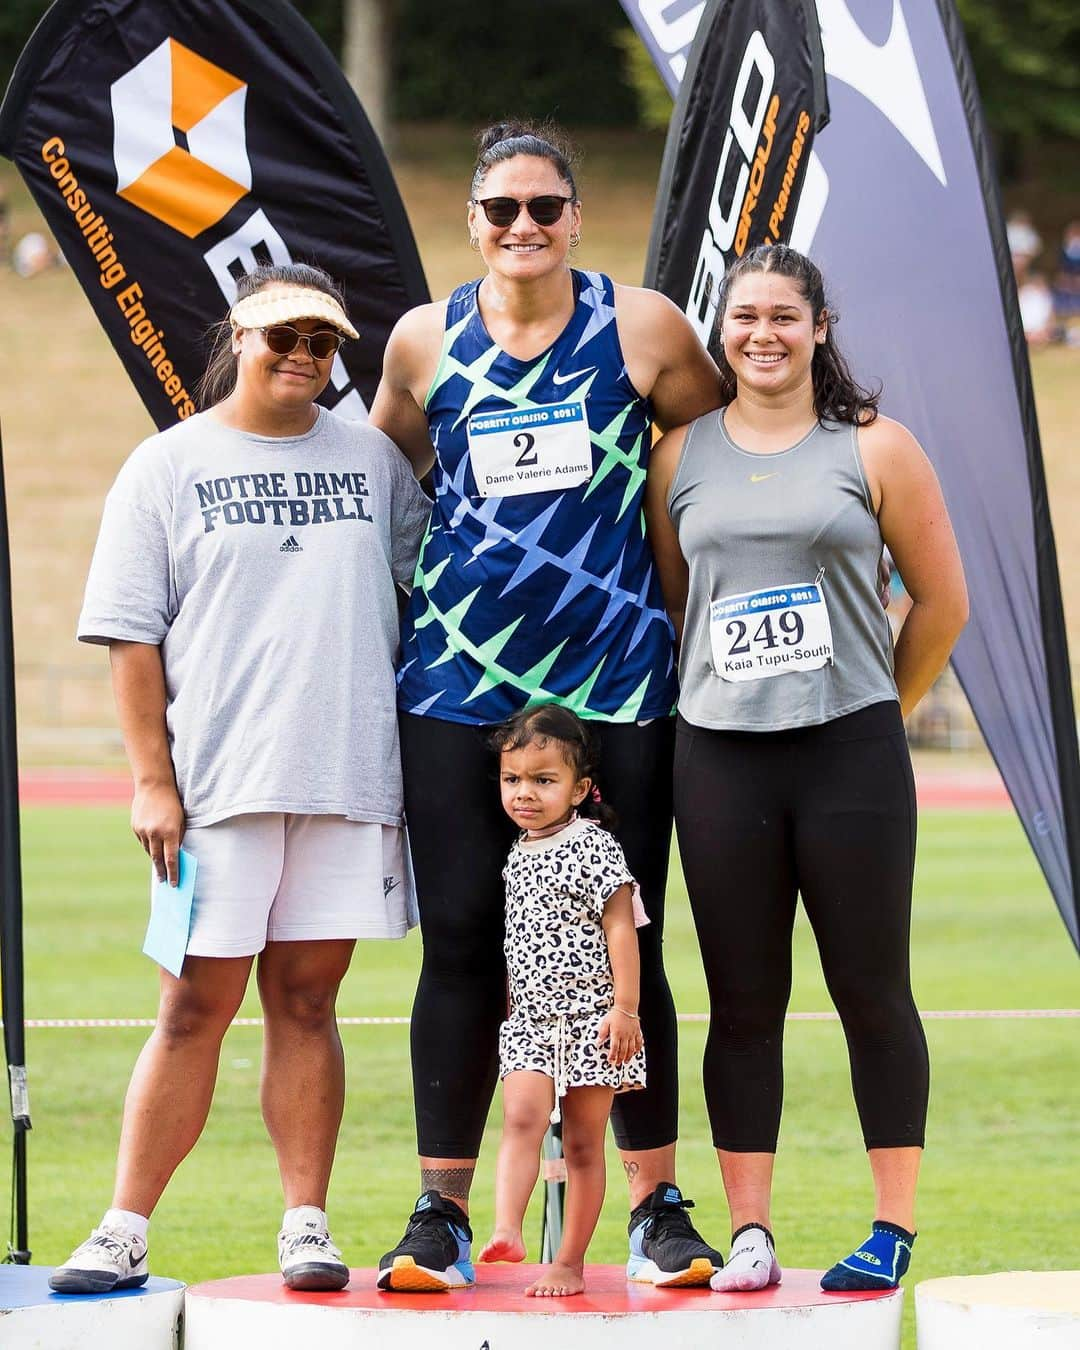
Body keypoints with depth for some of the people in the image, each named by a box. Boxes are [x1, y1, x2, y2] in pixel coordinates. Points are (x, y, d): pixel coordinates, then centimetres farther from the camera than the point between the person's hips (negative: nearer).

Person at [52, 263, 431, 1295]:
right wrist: (151, 780, -5)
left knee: (306, 1000, 4)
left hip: (349, 781, 2)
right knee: (196, 1007, -4)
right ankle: (124, 1232, 1)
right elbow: (131, 636, 2)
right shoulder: (168, 466, 5)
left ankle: (306, 1228, 8)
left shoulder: (372, 461, 13)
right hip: (216, 784, -2)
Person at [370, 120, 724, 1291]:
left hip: (615, 682, -1)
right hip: (457, 681, 1)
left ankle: (658, 1208, 11)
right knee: (460, 943, 0)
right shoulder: (425, 341, 6)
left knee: (626, 949, 2)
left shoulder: (641, 328, 1)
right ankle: (441, 1216, 6)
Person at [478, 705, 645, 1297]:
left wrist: (625, 1008, -16)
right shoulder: (517, 855, 12)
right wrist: (509, 1004, 20)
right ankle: (506, 1233, -30)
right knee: (521, 1117, -16)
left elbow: (620, 927, -11)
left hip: (590, 1019, -5)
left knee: (583, 1142, 2)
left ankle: (570, 1263, 7)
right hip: (530, 1020, 5)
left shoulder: (593, 847, -8)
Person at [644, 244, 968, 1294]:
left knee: (870, 990, 1)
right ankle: (748, 1235, 8)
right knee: (742, 1003, 4)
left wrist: (879, 710, 9)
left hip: (851, 757, -2)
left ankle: (893, 1228, 8)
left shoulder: (873, 448, 2)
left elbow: (941, 599, 7)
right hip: (720, 761, 2)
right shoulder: (681, 458, 9)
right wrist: (706, 696, 10)